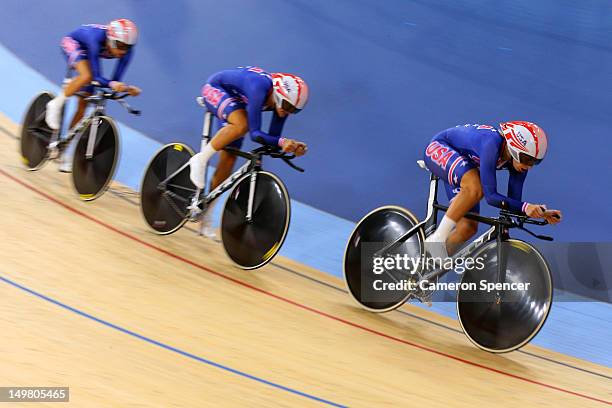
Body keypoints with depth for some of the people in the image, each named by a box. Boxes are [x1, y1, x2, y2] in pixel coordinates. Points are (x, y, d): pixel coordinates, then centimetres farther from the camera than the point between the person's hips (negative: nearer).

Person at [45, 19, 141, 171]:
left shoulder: (126, 49, -29)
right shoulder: (97, 39, -42)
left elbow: (116, 80, -25)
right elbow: (96, 77, -41)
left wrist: (126, 88, -44)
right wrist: (111, 84, -59)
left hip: (88, 52, 5)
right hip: (73, 43, -5)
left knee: (83, 105, 2)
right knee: (87, 76, -38)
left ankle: (66, 152, 13)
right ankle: (56, 105, -12)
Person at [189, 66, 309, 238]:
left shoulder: (282, 100, -19)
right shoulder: (260, 88, -39)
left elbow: (272, 138, -13)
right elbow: (255, 133, -41)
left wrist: (291, 146, -31)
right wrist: (282, 141, -53)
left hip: (235, 102, 7)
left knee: (228, 160, 1)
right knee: (242, 124, -38)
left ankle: (206, 216, 12)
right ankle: (201, 159, -18)